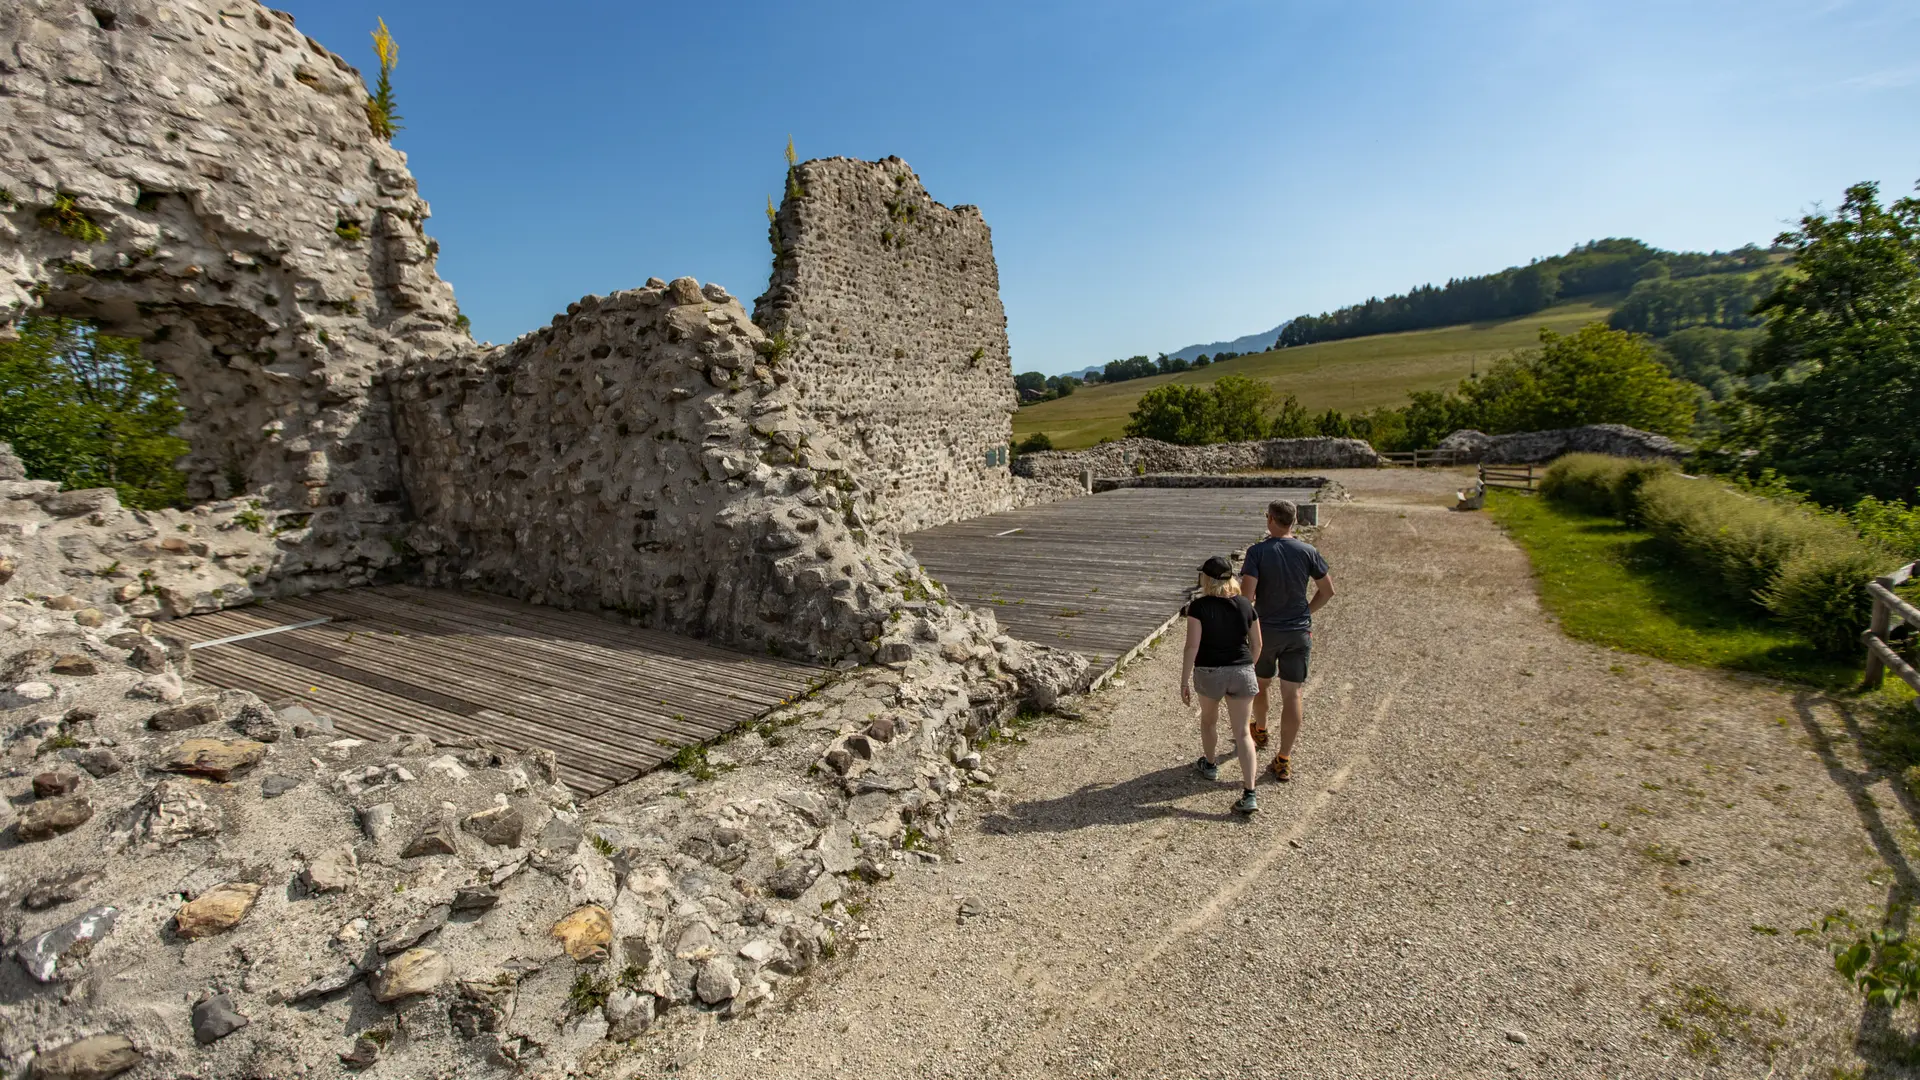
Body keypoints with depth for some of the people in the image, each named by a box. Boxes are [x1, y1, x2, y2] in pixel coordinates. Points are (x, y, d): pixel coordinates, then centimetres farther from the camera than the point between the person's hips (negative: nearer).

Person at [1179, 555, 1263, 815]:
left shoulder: (1199, 607, -12)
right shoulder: (1245, 605, 0)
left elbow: (1192, 646, -16)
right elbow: (1256, 644, 8)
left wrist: (1184, 681, -10)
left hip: (1208, 672, -2)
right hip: (1241, 672, 2)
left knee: (1208, 719, 25)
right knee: (1242, 732, 3)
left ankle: (1209, 765, 45)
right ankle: (1249, 795, -3)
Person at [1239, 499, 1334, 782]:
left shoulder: (1257, 552, -14)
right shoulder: (1307, 551, -5)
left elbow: (1246, 595, -21)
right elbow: (1327, 591, 2)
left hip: (1265, 630, -1)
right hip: (1299, 632, 2)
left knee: (1261, 683, 23)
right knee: (1291, 694, 5)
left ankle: (1260, 730, 46)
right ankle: (1284, 760, 7)